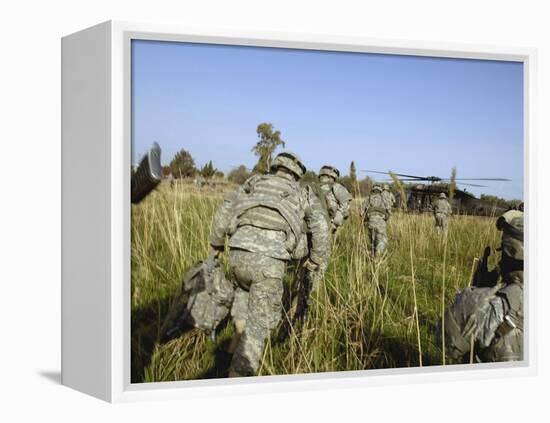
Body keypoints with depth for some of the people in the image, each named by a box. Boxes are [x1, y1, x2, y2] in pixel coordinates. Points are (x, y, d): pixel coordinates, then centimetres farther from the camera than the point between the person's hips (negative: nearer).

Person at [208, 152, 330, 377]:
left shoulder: (253, 183, 27)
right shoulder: (302, 193, 24)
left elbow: (225, 210, 18)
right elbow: (320, 225, 10)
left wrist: (216, 243, 29)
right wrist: (317, 258, 22)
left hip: (239, 252, 3)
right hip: (270, 258, -3)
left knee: (244, 287, 37)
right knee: (259, 321, 7)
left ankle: (240, 333, 24)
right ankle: (239, 375, 2)